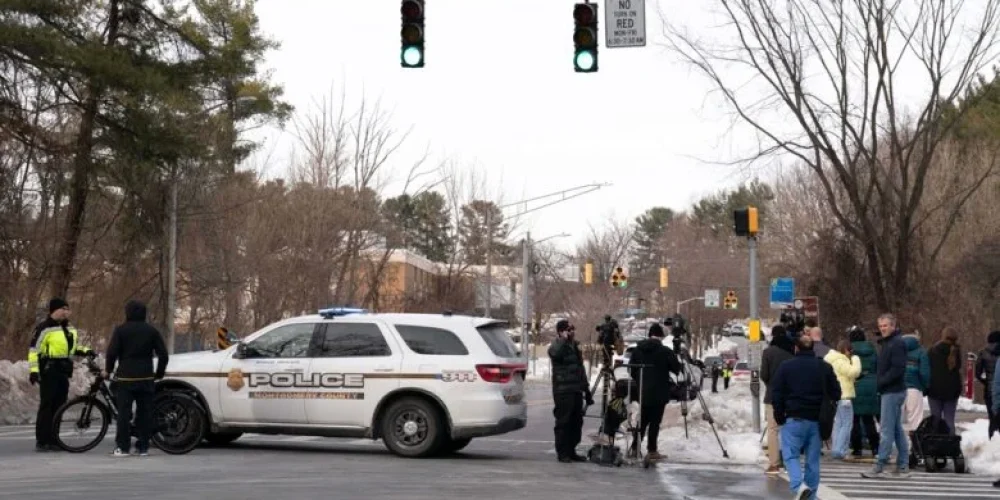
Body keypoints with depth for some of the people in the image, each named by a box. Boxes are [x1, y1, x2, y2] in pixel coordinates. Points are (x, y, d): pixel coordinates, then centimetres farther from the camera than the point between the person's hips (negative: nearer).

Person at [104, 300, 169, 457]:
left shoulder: (120, 330, -2)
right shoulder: (152, 331, 7)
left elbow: (111, 352, -7)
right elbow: (163, 355, 5)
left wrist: (108, 370, 8)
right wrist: (159, 374, 15)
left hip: (125, 377, -3)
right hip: (146, 378, 3)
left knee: (124, 412, 0)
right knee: (145, 412, 6)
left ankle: (123, 447, -3)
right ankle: (143, 447, 7)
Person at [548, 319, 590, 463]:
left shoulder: (574, 346, 20)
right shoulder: (556, 346, -3)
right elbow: (555, 353, -31)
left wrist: (586, 389, 24)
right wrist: (565, 338, -23)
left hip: (576, 390, 8)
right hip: (563, 391, -8)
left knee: (576, 422, 8)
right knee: (563, 422, -6)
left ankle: (571, 451, 15)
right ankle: (562, 453, -2)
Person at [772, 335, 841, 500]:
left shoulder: (786, 367, -4)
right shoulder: (825, 367, 6)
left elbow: (776, 396, -5)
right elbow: (836, 393, 8)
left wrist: (779, 417, 7)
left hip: (794, 419, -3)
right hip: (817, 421, 3)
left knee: (791, 455, 1)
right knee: (813, 460, 10)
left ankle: (799, 485, -22)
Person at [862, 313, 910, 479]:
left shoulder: (897, 343, -13)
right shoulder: (887, 342, 17)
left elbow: (897, 369, -21)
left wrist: (881, 382, -15)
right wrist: (880, 383, 7)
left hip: (893, 392, -10)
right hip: (891, 391, 10)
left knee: (887, 430, -8)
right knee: (897, 429, 12)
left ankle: (880, 467, -8)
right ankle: (903, 466, 17)